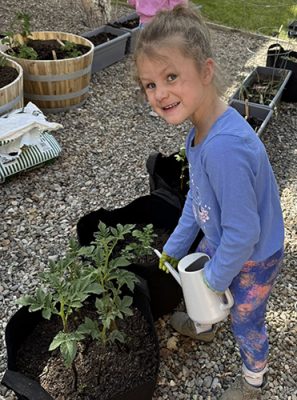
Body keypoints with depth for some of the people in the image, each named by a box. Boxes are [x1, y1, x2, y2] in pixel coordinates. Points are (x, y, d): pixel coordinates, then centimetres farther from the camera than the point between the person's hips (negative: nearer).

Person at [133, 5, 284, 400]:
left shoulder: (223, 147, -42)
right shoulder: (202, 127, -11)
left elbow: (243, 233, -33)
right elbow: (197, 194, 4)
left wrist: (217, 277, -15)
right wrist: (175, 246, 10)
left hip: (252, 258, -8)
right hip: (221, 240, 8)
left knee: (246, 323, 18)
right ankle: (203, 326, 66)